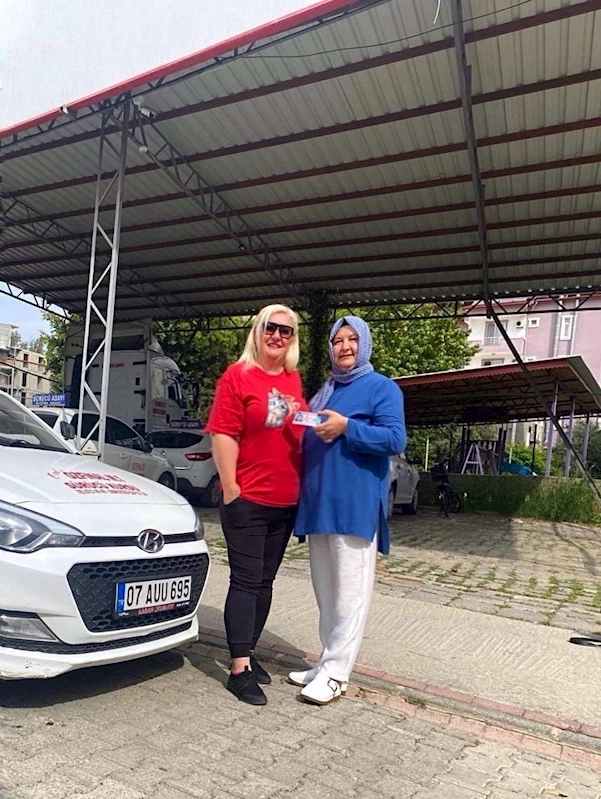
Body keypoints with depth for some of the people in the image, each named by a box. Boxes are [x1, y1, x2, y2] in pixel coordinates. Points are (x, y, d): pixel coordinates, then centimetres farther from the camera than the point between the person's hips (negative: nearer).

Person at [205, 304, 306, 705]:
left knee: (265, 581, 14)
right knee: (246, 580, -1)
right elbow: (223, 435, -12)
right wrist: (230, 488, -16)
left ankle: (249, 652, 28)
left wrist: (301, 485, 12)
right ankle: (240, 668, 9)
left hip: (286, 501, 6)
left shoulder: (295, 380, 11)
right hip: (247, 499, -6)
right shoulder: (238, 375, -7)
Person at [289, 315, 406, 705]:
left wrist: (346, 427, -21)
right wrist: (304, 426, 5)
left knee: (349, 592, -1)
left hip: (356, 506, -7)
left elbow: (395, 439, -13)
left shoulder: (383, 388, -1)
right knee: (326, 592, 14)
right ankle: (329, 662, 25)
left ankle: (335, 672, 7)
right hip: (318, 504, 8)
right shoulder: (324, 392, 21)